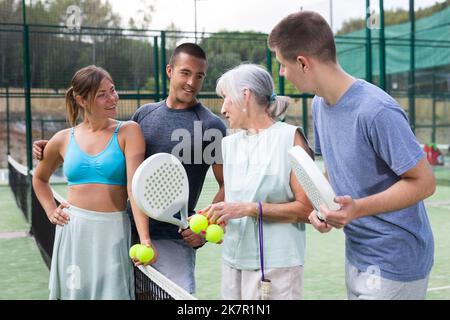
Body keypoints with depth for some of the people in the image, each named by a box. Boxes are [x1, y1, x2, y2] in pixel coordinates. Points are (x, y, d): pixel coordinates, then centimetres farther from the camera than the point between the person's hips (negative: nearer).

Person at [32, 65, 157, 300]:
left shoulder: (128, 132, -3)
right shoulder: (63, 139, 6)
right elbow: (40, 178, 25)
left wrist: (144, 238, -24)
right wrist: (51, 212, 9)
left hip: (113, 231, -2)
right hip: (72, 230, 3)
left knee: (112, 292, 1)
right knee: (74, 292, 10)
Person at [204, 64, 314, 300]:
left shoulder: (289, 138, -7)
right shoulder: (229, 143, 12)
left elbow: (306, 209, -12)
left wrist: (250, 209, -18)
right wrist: (213, 217, -4)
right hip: (232, 262, 5)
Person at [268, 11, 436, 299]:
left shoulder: (377, 111, -25)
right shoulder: (320, 104, 2)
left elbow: (424, 182, -20)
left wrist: (358, 208, -31)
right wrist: (322, 206, -5)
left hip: (394, 262, -7)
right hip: (356, 255, 8)